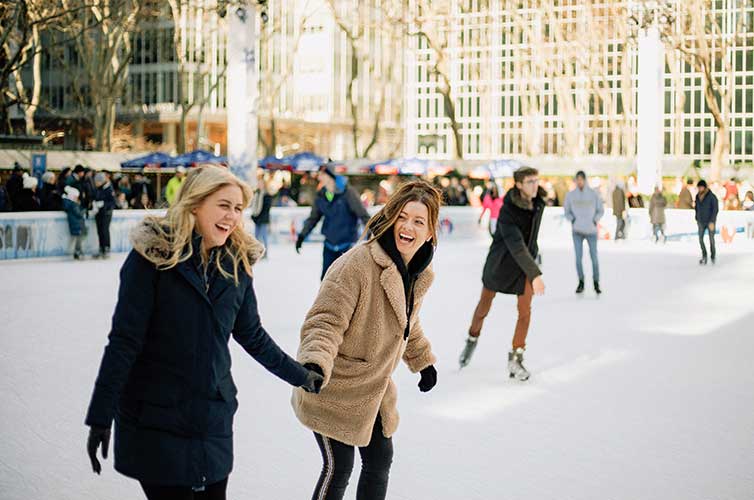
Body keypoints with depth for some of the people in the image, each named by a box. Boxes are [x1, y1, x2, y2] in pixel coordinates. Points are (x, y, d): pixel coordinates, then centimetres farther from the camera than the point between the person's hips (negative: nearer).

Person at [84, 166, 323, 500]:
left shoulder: (237, 262, 2)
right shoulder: (152, 255, -12)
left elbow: (252, 335, 14)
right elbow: (124, 340, -13)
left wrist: (300, 376, 17)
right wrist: (100, 418, -14)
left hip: (214, 419, 5)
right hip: (155, 419, -5)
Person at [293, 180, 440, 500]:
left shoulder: (420, 274, 1)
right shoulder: (356, 264, -26)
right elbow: (325, 322, -26)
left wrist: (423, 361, 29)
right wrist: (316, 363, -41)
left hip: (373, 389, 8)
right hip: (334, 390, -8)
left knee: (380, 461, 16)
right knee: (339, 469, -1)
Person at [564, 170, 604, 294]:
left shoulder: (594, 194, -5)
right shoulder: (570, 195, -1)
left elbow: (600, 210, 4)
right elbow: (567, 212, 9)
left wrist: (595, 221, -10)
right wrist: (573, 221, -8)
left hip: (591, 230, -1)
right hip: (577, 231, 1)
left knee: (594, 257, -1)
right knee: (578, 257, -3)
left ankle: (596, 283, 13)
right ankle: (581, 283, 11)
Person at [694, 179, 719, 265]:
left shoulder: (712, 196, -16)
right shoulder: (698, 196, 1)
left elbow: (715, 209, -17)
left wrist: (712, 222, -22)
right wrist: (697, 219, 12)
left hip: (710, 221, -4)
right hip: (701, 221, 4)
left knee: (711, 239, 3)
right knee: (700, 239, -6)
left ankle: (713, 256, 21)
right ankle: (704, 256, 4)